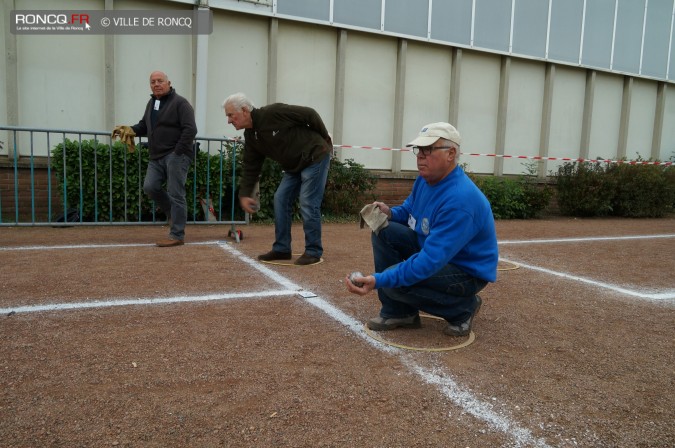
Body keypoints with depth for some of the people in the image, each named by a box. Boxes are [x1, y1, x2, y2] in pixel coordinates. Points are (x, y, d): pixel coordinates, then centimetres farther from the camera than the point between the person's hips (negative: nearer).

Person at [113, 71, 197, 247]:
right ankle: (174, 214, 20)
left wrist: (178, 152, -17)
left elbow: (190, 129, -14)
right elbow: (144, 125, 27)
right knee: (150, 187, -3)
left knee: (175, 194, -7)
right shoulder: (151, 103, 20)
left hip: (176, 155, -8)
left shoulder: (179, 103, -6)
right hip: (157, 157, 8)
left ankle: (176, 235, -1)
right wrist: (131, 130, 5)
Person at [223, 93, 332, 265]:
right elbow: (250, 167, 8)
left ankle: (313, 252, 2)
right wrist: (244, 194, 3)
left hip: (315, 157, -8)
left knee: (308, 204, -10)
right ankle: (282, 249, 13)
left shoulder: (273, 112, -23)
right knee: (281, 200, 4)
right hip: (294, 166, 8)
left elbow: (310, 114, -17)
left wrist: (324, 139, -5)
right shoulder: (250, 136, 3)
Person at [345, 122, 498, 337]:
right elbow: (408, 209, 15)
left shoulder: (459, 200, -33)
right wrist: (390, 213, -11)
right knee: (384, 232, -7)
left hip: (467, 270, -8)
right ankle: (397, 311, 2)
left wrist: (378, 280, -43)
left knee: (395, 282, -28)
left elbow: (430, 261, -37)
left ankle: (463, 307, -1)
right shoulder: (426, 178, -4)